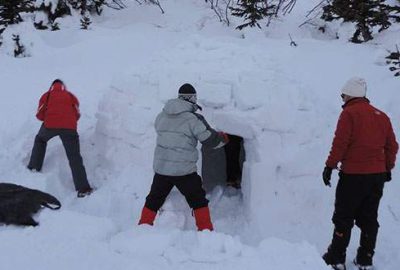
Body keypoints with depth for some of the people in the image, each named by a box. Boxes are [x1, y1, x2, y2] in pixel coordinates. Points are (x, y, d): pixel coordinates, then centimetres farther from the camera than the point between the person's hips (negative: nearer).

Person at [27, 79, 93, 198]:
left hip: (50, 125, 0)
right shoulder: (71, 96, 23)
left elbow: (40, 115, 15)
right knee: (75, 158, 0)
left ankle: (34, 167, 30)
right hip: (69, 127, 0)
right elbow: (77, 115, 18)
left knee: (40, 140, 35)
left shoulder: (46, 95, 20)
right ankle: (83, 189, -8)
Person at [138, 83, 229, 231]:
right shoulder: (193, 119, -12)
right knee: (198, 201, 11)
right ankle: (206, 230, 11)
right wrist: (223, 138, 14)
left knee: (154, 200, 20)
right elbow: (211, 140, -7)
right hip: (184, 170, -4)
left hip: (161, 168, 4)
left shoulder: (161, 116, 4)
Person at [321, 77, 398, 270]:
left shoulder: (349, 113, -9)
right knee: (369, 218, 12)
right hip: (377, 175, 6)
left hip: (353, 174, -6)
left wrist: (330, 166, -9)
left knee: (343, 218, 3)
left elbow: (340, 142, -15)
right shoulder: (381, 116, 11)